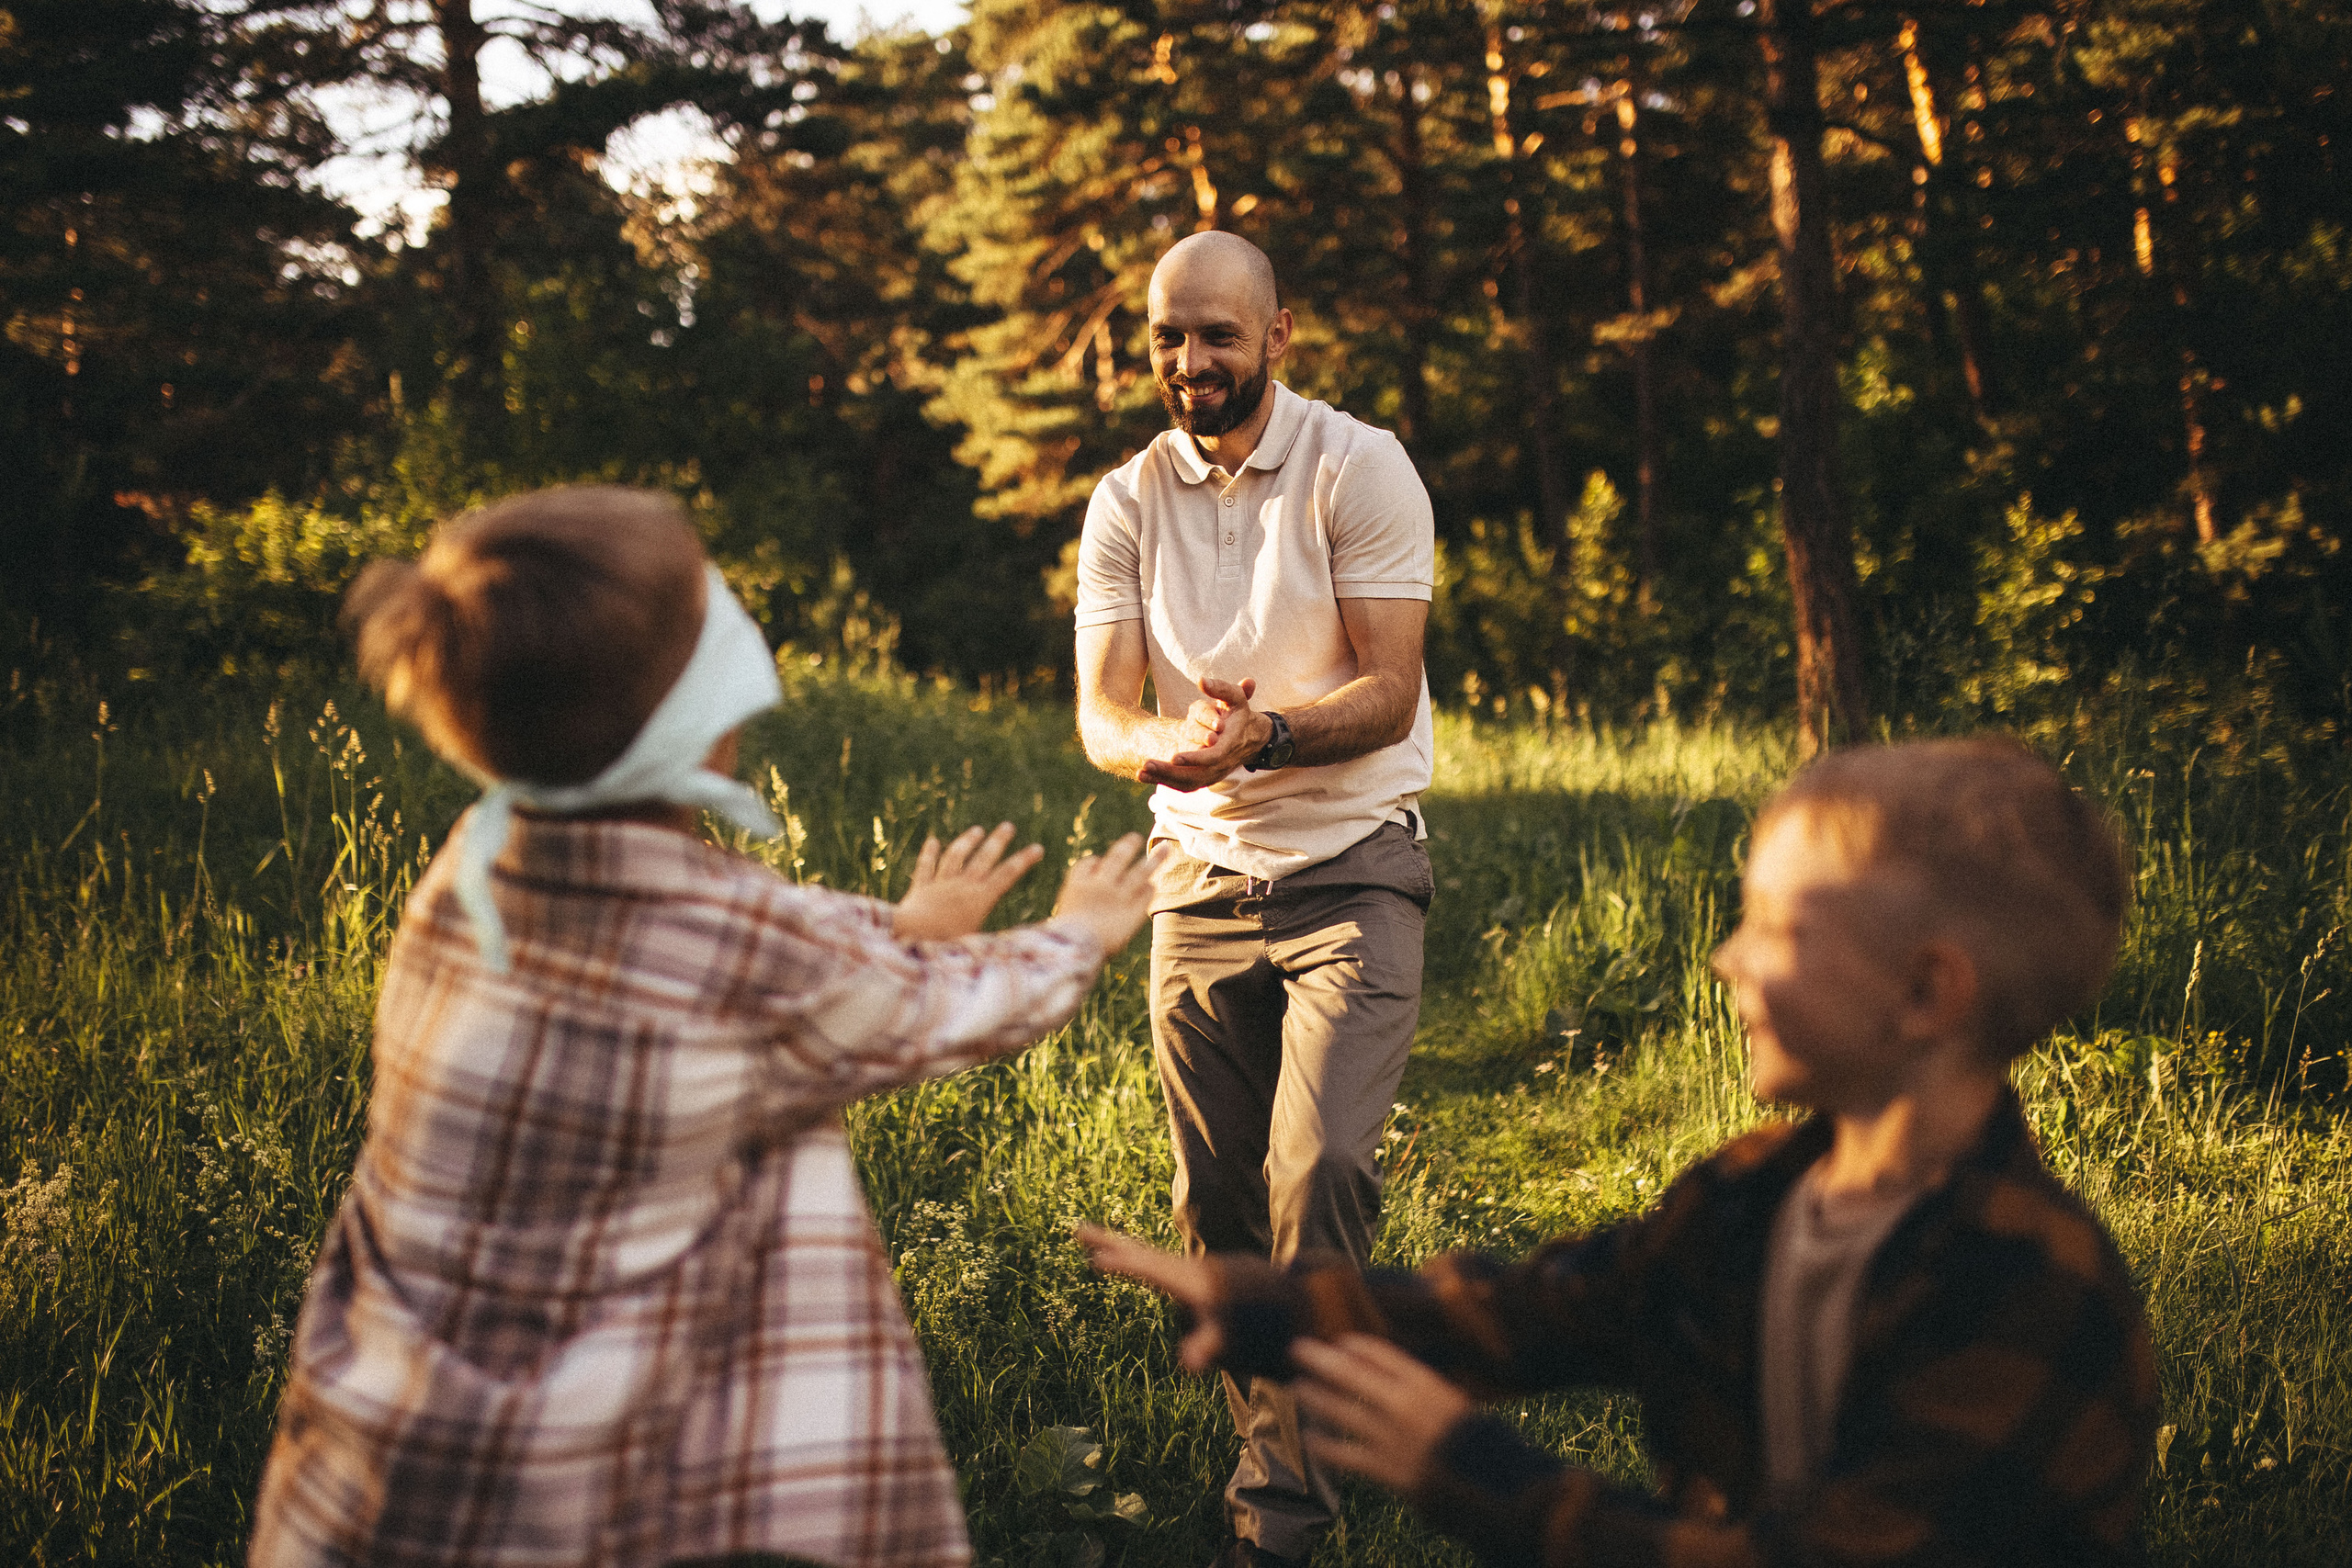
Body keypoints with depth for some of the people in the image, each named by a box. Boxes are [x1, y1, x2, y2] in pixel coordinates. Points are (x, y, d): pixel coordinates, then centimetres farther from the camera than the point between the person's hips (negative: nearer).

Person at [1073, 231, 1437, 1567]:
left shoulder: (1360, 469, -7)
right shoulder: (1127, 502, 5)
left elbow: (1389, 695, -12)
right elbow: (1100, 712, -2)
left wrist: (1263, 735, -31)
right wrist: (1160, 746, -26)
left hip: (1350, 871, -4)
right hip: (1201, 878, 4)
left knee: (1321, 1170, -18)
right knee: (1215, 1202, 5)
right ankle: (1277, 1447, 22)